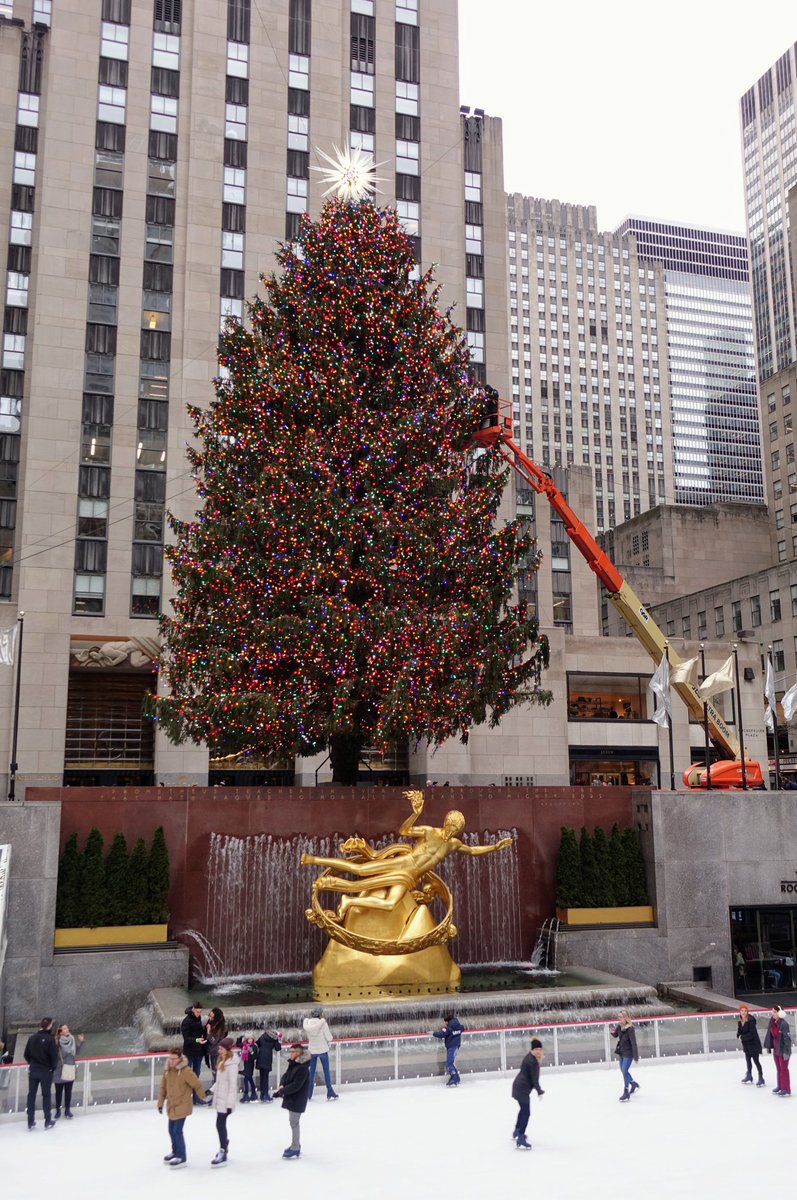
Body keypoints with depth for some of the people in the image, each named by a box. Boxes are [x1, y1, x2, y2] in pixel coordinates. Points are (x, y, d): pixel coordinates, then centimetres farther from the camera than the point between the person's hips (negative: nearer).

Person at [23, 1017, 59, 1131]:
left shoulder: (32, 1038, -1)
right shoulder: (50, 1039, -16)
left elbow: (26, 1054, 4)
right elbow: (54, 1056, -15)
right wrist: (53, 1067, 4)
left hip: (33, 1070, 4)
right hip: (46, 1071, -4)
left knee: (31, 1095, 11)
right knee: (46, 1095, 6)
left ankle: (31, 1122, 15)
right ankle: (48, 1121, 12)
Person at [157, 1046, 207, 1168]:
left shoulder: (186, 1071, -23)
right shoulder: (167, 1070, -2)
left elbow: (197, 1085, -14)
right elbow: (163, 1087, 7)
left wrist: (205, 1098, -5)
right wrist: (160, 1103, 8)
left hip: (182, 1106, -7)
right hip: (172, 1105, 7)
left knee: (177, 1130, -8)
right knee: (172, 1130, 18)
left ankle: (181, 1157, 5)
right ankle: (175, 1152, 39)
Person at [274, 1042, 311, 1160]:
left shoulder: (303, 1068, -24)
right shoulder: (293, 1064, 6)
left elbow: (296, 1085, -26)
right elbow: (286, 1075, 10)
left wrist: (282, 1091, -22)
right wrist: (282, 1085, -10)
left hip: (297, 1099, -10)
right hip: (291, 1098, 10)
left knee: (294, 1122, -2)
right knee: (293, 1121, 19)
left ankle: (295, 1148, 7)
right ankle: (296, 1145, 32)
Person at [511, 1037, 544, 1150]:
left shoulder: (530, 1057, 6)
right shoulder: (533, 1062, -24)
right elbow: (534, 1079, -20)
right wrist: (539, 1091, -9)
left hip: (519, 1086, 11)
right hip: (522, 1089, -11)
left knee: (523, 1109, 28)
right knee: (526, 1113, -9)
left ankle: (517, 1132, 46)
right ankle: (520, 1140, -11)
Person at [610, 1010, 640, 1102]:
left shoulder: (630, 1029, -27)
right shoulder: (619, 1026, -6)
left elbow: (634, 1043, -25)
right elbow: (616, 1035, 12)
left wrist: (636, 1057, -22)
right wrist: (612, 1032, -12)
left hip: (628, 1053, -8)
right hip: (621, 1052, 8)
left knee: (625, 1070, -9)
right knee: (623, 1070, 21)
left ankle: (626, 1092, 3)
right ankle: (634, 1084, 44)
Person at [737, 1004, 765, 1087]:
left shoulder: (751, 1020, -23)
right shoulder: (740, 1021, 0)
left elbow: (752, 1033, -26)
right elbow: (739, 1032, 5)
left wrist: (742, 1037, -20)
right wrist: (739, 1036, -17)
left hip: (754, 1044, -8)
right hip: (746, 1044, 8)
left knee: (756, 1061, -3)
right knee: (748, 1060, 20)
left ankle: (761, 1079, 6)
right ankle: (749, 1077, 36)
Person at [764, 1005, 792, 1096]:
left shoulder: (784, 1024, -24)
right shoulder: (772, 1021, -1)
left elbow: (787, 1038, -22)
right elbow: (770, 1034, 10)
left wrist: (786, 1051, -22)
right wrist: (768, 1046, 13)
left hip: (783, 1050, -8)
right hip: (776, 1049, 8)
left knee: (784, 1069, 2)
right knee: (778, 1069, 18)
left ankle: (786, 1089, 12)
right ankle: (780, 1087, 31)